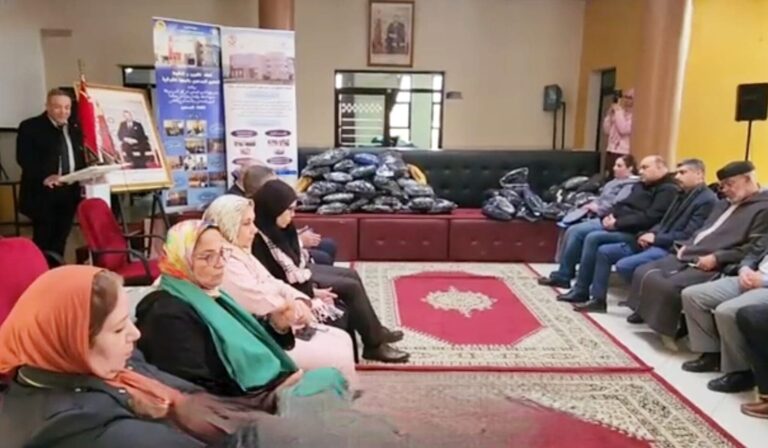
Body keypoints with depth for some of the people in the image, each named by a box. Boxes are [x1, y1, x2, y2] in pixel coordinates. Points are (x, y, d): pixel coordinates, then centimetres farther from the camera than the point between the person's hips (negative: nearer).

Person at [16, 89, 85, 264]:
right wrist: (44, 177, -25)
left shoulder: (74, 131, 18)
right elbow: (24, 158, -11)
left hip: (69, 193, 5)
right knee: (42, 242, -2)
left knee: (59, 242, 9)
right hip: (43, 193, -5)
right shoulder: (30, 127, -1)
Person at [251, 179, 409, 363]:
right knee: (351, 287, -11)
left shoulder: (274, 227, -1)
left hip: (297, 272, 10)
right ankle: (374, 345, 1)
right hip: (294, 285, -10)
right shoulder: (259, 241, -30)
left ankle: (375, 330, 19)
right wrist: (312, 292, -21)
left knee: (352, 275, 10)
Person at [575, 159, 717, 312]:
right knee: (604, 251, 5)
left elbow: (688, 236, -20)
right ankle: (598, 300, 11)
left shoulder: (707, 200, -12)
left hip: (671, 249, -10)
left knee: (624, 265, -28)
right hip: (655, 243, 10)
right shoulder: (683, 194, 19)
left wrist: (656, 238, -15)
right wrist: (650, 234, 1)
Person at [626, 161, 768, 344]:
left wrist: (716, 258, -20)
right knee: (643, 273, -4)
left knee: (668, 286, -29)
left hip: (715, 266, -9)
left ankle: (668, 329, -10)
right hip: (689, 255, 9)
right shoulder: (723, 204, 24)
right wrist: (686, 245, 11)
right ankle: (646, 312, 10)